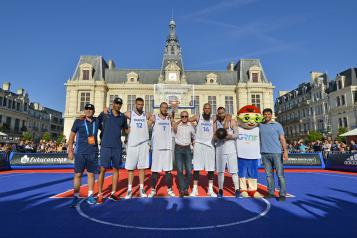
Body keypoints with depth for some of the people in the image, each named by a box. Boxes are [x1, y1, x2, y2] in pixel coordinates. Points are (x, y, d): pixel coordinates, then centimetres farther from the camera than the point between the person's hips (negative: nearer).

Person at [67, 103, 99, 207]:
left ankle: (90, 195, 18)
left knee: (91, 174, 8)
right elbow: (71, 136, 4)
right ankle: (76, 196, 10)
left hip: (93, 153, 2)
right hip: (80, 153, -2)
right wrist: (70, 151, 0)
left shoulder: (97, 121, 6)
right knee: (78, 174, 0)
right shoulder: (78, 122, 1)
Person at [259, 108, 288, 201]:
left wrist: (285, 151, -8)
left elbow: (282, 138, 1)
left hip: (276, 153, -2)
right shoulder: (260, 125, 10)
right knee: (269, 174, 8)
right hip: (264, 153, 3)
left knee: (280, 174, -1)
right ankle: (271, 192, 16)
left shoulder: (277, 125, 4)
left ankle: (282, 194, 5)